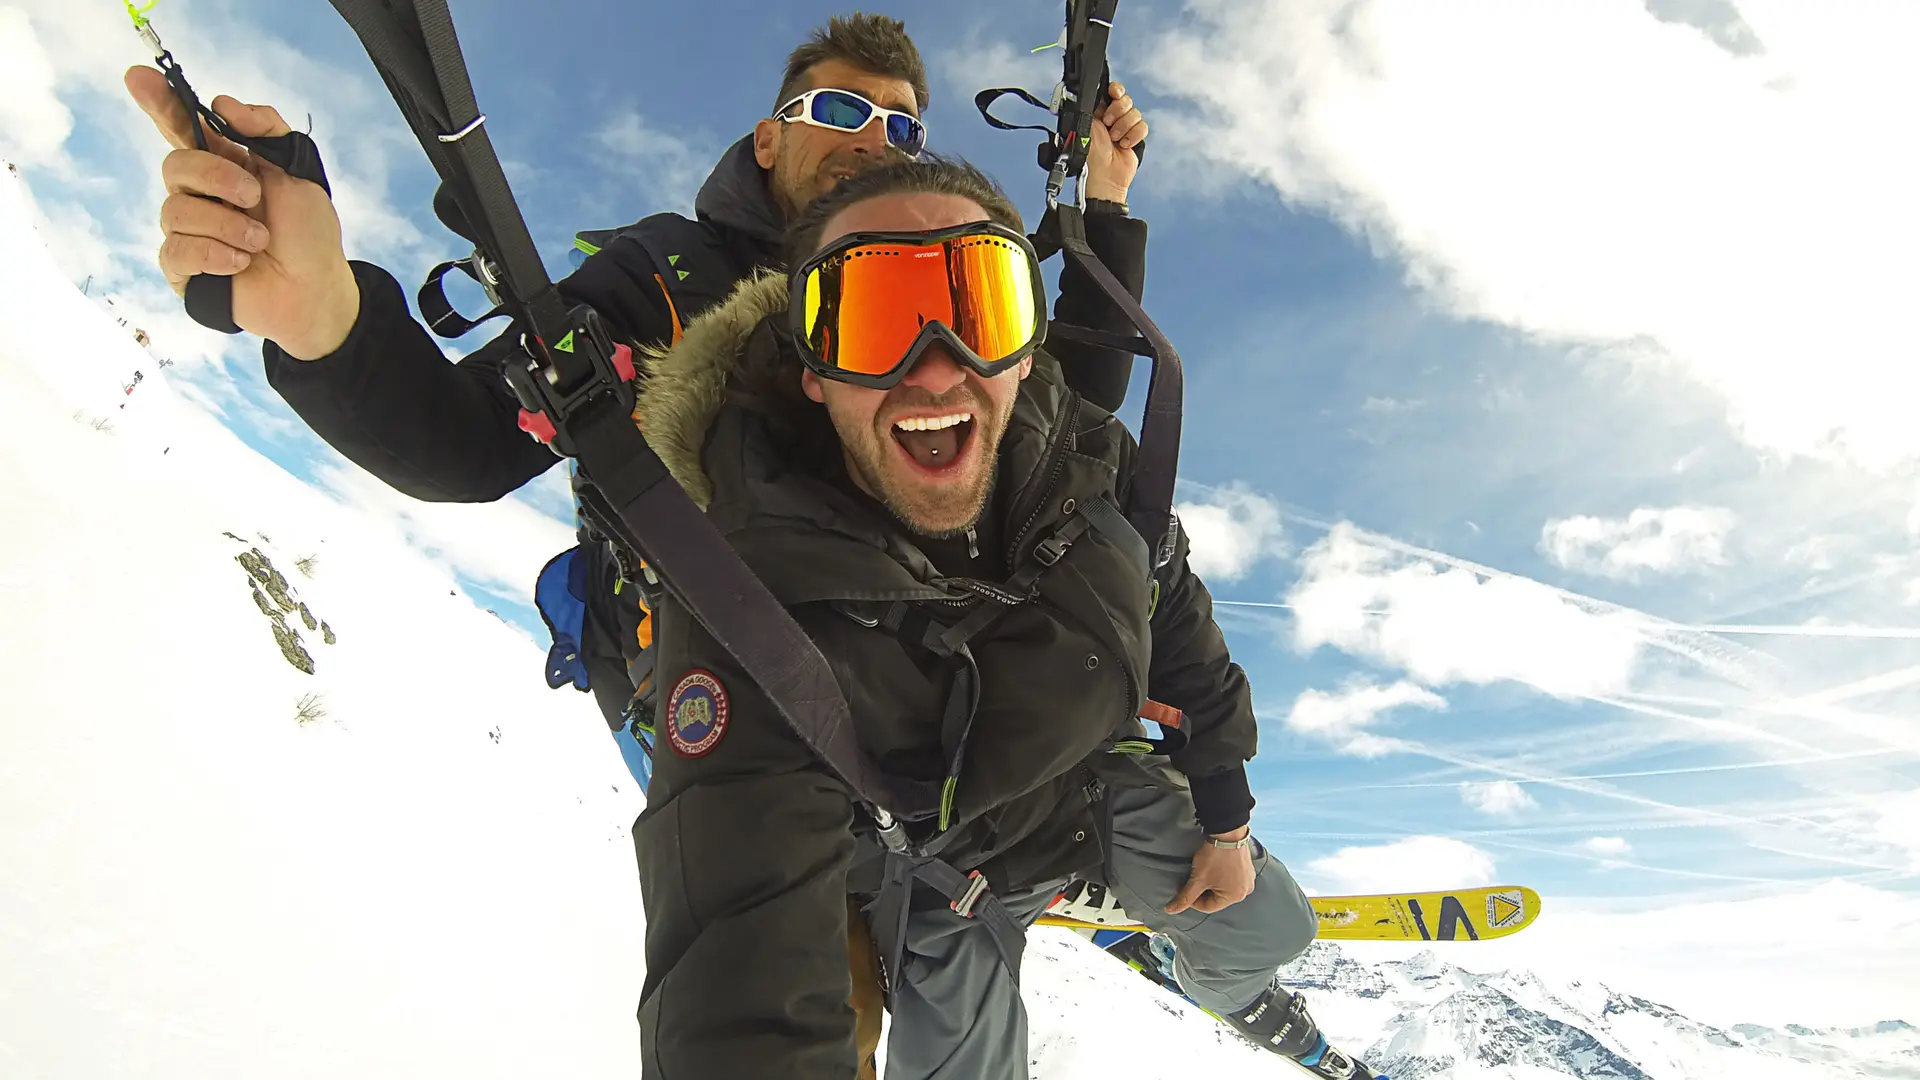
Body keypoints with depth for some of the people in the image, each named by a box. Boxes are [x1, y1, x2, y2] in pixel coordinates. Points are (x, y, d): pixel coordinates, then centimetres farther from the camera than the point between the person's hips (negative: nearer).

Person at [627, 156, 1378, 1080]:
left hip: (1112, 785, 4)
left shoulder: (1088, 461, -23)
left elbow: (1175, 621, -3)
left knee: (1263, 934, 17)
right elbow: (743, 990, -43)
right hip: (938, 879, -3)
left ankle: (1234, 992, 56)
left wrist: (1225, 816, 5)